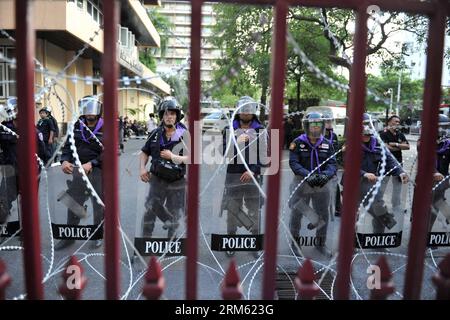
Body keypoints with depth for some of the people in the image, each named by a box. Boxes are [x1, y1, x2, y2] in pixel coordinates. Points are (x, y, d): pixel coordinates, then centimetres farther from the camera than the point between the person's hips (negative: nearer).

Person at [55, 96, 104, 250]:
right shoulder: (77, 126, 7)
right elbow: (68, 145, 7)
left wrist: (91, 164, -26)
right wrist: (64, 160, -12)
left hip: (98, 172, -4)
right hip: (78, 171, 5)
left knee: (99, 206, 10)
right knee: (73, 205, 13)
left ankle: (98, 236, 30)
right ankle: (69, 237, 30)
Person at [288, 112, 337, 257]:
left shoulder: (327, 144, 4)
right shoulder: (298, 142, -6)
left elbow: (332, 163, -3)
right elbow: (293, 163, -14)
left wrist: (326, 175, -25)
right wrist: (307, 175, -29)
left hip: (322, 184, 3)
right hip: (302, 183, -3)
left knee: (323, 215, 15)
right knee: (296, 214, 8)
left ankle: (320, 243, 37)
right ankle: (294, 241, 30)